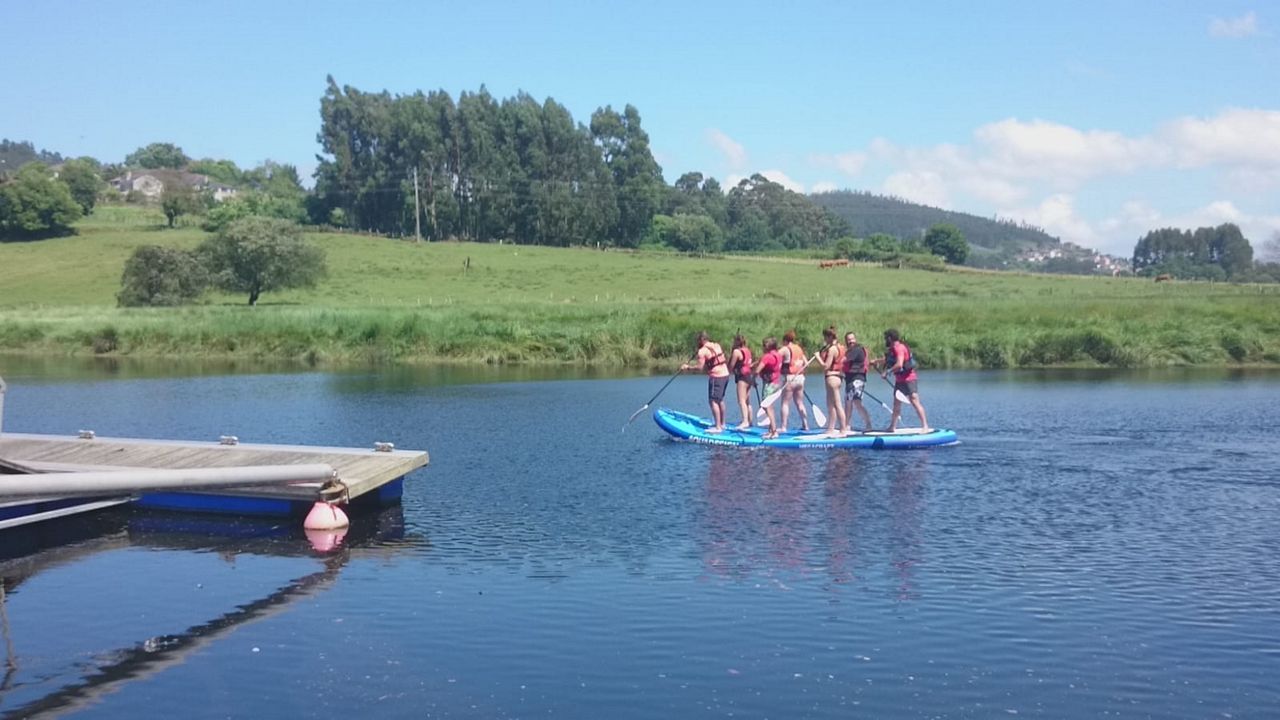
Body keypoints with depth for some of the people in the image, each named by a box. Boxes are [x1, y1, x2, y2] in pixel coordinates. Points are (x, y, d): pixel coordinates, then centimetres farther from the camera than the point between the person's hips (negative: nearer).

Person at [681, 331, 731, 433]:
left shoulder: (702, 351, -11)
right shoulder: (717, 346, 11)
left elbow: (700, 367, -15)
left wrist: (688, 367, -1)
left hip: (716, 377, -9)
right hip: (725, 374, 9)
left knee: (713, 401, -6)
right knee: (720, 400, 19)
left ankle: (718, 427, -10)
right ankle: (722, 424, 28)